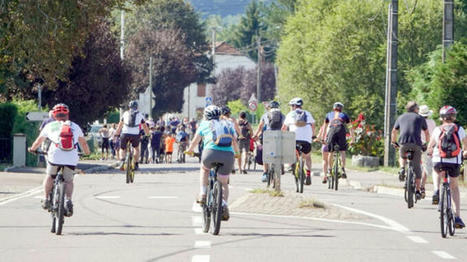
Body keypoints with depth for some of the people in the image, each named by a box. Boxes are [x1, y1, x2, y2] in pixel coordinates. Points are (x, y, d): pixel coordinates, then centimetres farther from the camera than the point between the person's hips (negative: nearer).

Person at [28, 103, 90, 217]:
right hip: (71, 158, 1)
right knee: (68, 180, 15)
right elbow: (83, 142, 25)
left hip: (55, 156, -1)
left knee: (49, 176, 24)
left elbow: (39, 140, 29)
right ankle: (68, 200, -7)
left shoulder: (50, 126, 18)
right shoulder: (75, 127, 21)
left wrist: (32, 149, 47)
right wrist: (87, 152, 44)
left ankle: (46, 199, 19)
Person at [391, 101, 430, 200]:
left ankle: (402, 169, 1)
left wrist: (394, 143, 41)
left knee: (402, 157, 32)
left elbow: (394, 131, 28)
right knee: (417, 167, 7)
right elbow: (427, 133, 25)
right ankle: (417, 191, 2)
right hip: (416, 144, -1)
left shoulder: (401, 117, 22)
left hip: (403, 143, 1)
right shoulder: (420, 118, 19)